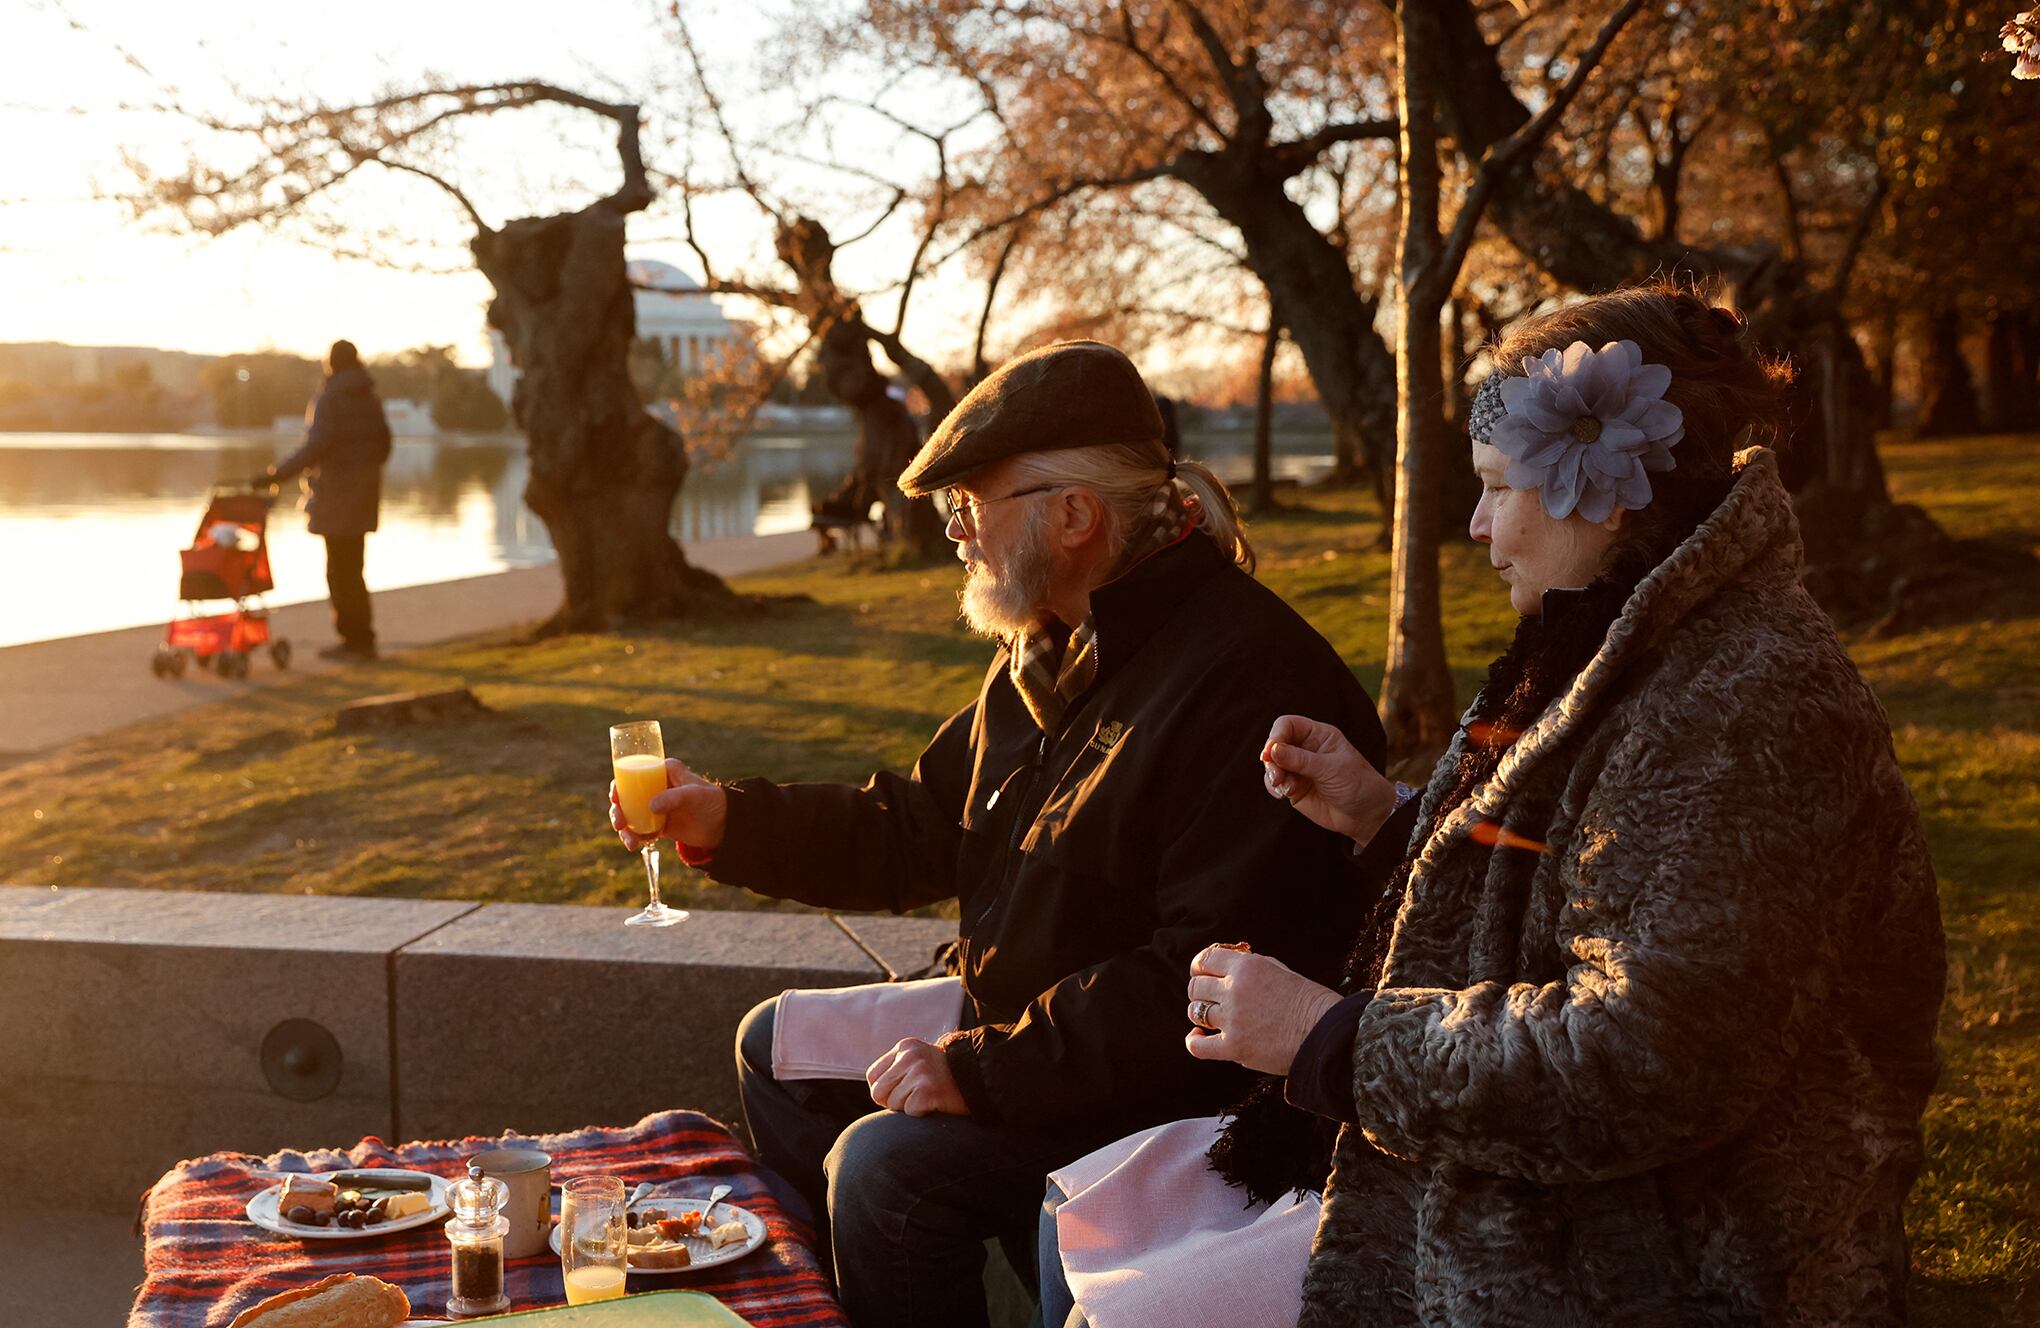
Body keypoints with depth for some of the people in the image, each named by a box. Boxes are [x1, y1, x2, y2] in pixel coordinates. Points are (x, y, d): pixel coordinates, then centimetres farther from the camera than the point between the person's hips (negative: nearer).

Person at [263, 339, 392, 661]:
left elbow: (317, 447, -20)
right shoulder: (370, 399, 10)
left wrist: (278, 473, -16)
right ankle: (361, 638, 18)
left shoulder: (330, 399, -13)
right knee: (351, 568, 15)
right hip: (364, 491, 8)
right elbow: (383, 444, 15)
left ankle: (356, 638, -1)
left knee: (341, 570, -2)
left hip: (337, 493, -8)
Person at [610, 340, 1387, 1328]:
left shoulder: (1252, 678, -26)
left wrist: (986, 1069, -28)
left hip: (1180, 1088, -10)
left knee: (886, 1165, -26)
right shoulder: (1050, 648, 7)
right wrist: (726, 820, 1)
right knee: (777, 1048, 15)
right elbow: (918, 832, 12)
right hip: (1014, 1017, 10)